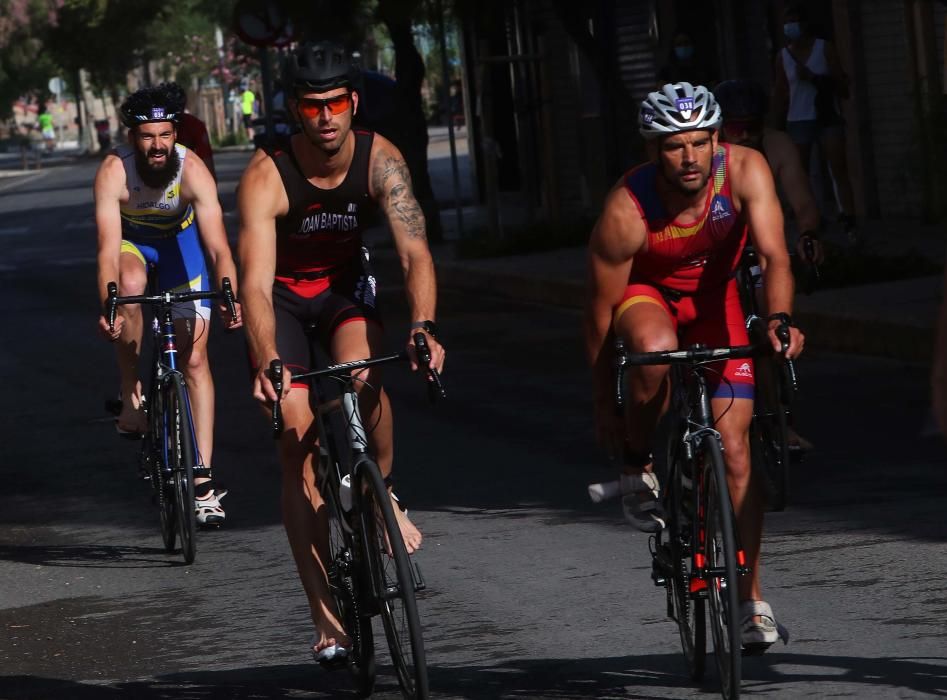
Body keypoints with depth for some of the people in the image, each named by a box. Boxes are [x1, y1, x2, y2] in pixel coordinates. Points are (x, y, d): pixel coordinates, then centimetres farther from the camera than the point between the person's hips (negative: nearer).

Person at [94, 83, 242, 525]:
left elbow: (218, 248, -38)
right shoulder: (114, 173, -33)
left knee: (194, 357, -7)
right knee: (131, 284, -37)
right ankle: (132, 398, -21)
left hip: (180, 240, 1)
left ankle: (203, 479, -5)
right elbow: (108, 251, -40)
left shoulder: (193, 171, -31)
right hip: (132, 240, -1)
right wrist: (109, 308, -55)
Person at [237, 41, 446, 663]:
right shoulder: (267, 176, -29)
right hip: (283, 293, -1)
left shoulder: (379, 158, -23)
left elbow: (415, 250, -31)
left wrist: (424, 327, -49)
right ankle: (327, 618, -10)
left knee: (361, 373, -31)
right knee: (299, 441, -12)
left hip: (344, 284, 1)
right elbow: (256, 283, -37)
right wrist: (267, 366, -53)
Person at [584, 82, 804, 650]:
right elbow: (601, 312, -20)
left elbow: (774, 254, -34)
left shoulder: (745, 171, -27)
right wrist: (606, 406, -14)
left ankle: (751, 596, 4)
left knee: (734, 448, -6)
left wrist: (780, 319, -54)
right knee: (654, 346, -40)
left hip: (714, 299, 2)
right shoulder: (626, 211, -31)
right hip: (645, 295, -2)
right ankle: (637, 467, -14)